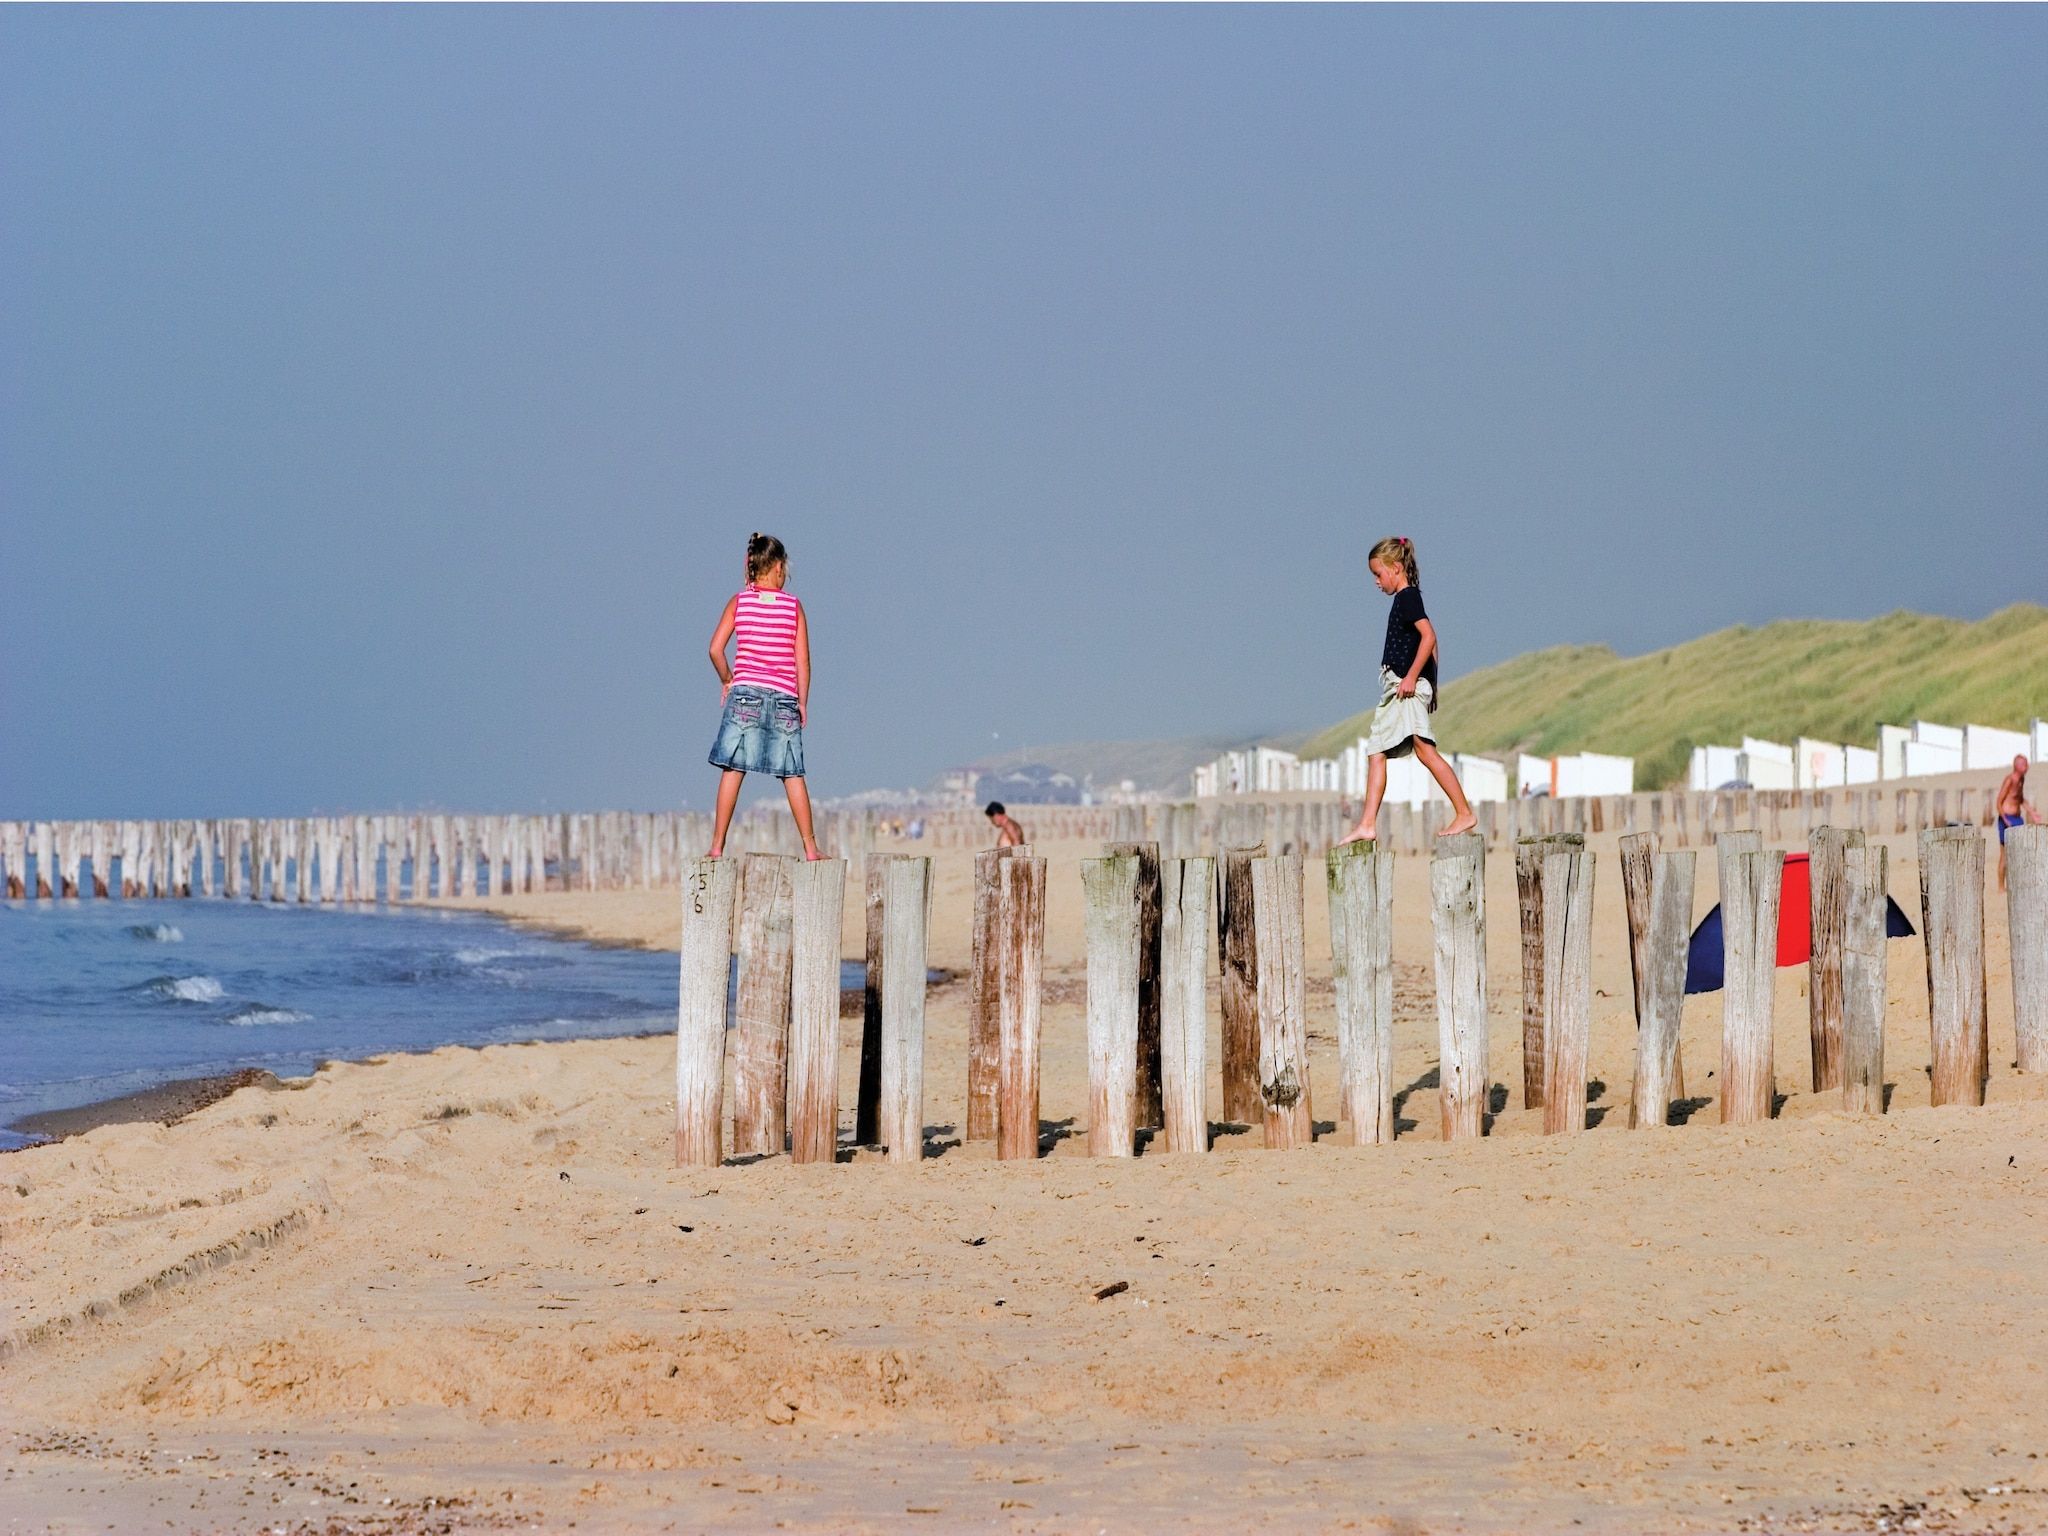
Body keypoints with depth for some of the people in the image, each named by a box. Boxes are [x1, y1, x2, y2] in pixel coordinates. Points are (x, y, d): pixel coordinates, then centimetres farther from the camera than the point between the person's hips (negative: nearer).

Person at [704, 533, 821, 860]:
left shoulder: (739, 601, 2)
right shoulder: (793, 605, 2)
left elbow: (716, 648, -5)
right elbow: (802, 658, 0)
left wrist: (726, 680, 10)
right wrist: (802, 702, 8)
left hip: (745, 693, 0)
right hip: (783, 697, 0)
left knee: (732, 771, 1)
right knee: (792, 775, 5)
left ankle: (717, 845, -2)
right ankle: (810, 846, 6)